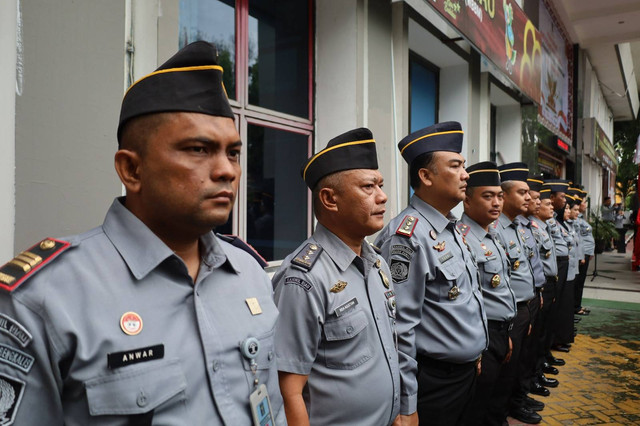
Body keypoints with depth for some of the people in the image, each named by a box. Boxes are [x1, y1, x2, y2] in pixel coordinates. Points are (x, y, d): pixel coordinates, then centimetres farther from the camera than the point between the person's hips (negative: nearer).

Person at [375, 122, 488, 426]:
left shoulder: (451, 229, 7)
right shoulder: (408, 235, -23)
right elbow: (399, 328, -24)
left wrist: (474, 350, 20)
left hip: (467, 371, 9)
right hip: (433, 382, -9)